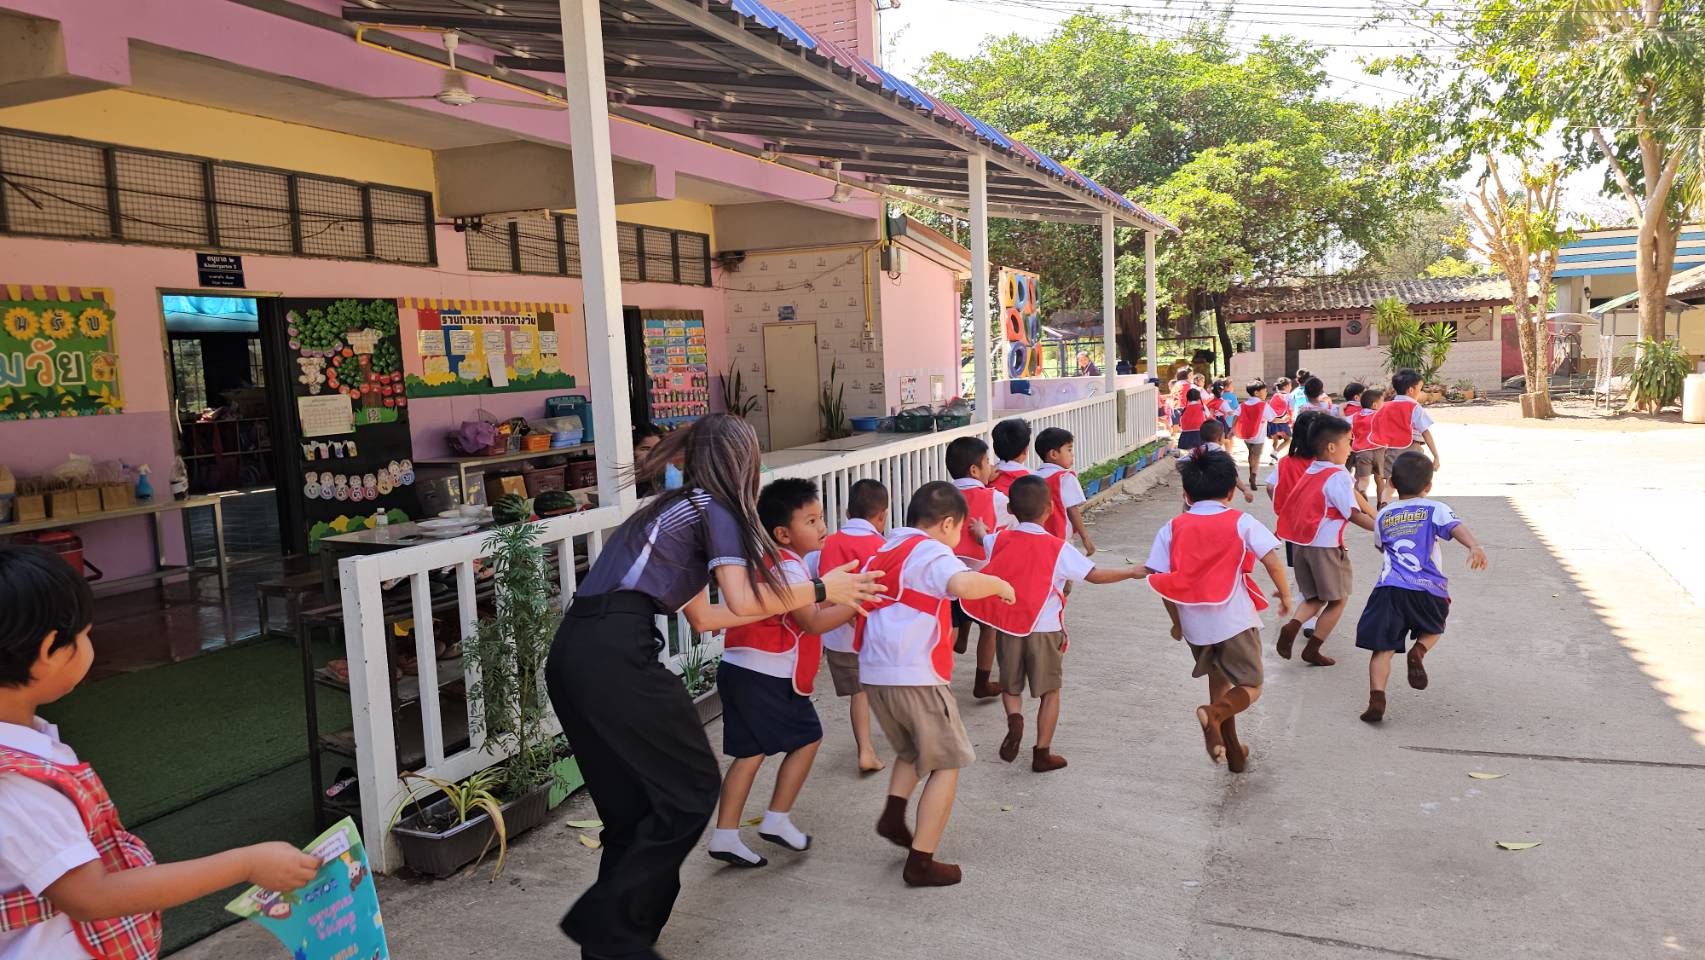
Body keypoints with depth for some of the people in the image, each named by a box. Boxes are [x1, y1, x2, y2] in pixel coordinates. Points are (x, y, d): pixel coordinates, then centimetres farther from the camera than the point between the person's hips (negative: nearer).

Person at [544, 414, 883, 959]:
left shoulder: (676, 507, 27)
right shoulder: (715, 507, 2)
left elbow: (702, 615, 28)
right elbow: (742, 601, -9)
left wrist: (789, 601, 34)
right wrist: (819, 590, 4)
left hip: (572, 654, 9)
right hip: (615, 655, -9)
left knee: (634, 805, 17)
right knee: (693, 788, 4)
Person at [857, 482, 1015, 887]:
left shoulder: (882, 553, 15)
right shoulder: (931, 552, -9)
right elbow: (963, 584, -30)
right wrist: (999, 584, -14)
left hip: (873, 672, 8)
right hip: (916, 676, -8)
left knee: (912, 749, 30)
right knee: (947, 763, 7)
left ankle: (893, 814, 13)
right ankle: (921, 861, 5)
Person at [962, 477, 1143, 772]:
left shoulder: (1000, 540, -4)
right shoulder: (1058, 549, -13)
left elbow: (983, 540, 19)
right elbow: (1095, 574, -10)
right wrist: (1132, 572, 3)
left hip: (1008, 628, 3)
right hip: (1044, 630, -2)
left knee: (1010, 686, 20)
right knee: (1050, 691, 13)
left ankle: (1014, 719, -10)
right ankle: (1042, 753, 14)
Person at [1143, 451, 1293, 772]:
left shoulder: (1173, 528, 2)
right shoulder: (1242, 523, -4)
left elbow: (1163, 580, 0)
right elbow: (1272, 561, -12)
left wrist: (1177, 621, 12)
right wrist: (1285, 593, 7)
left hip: (1195, 624, 3)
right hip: (1235, 621, -3)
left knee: (1219, 679, 25)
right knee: (1250, 687, 9)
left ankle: (1232, 749, 28)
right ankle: (1215, 713, -21)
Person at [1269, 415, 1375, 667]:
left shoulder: (1311, 470, 9)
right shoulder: (1338, 476, -15)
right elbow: (1354, 515, -16)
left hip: (1299, 543, 7)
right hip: (1326, 546, -7)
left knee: (1314, 597, 17)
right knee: (1338, 599, 11)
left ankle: (1293, 625, -10)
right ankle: (1312, 649, 10)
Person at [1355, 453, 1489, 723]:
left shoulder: (1383, 516, 16)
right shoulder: (1434, 510, 8)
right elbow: (1456, 528, -12)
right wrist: (1474, 547, -29)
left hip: (1389, 589, 1)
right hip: (1426, 590, -1)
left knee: (1382, 648, 1)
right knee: (1434, 629, 28)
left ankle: (1376, 699, -15)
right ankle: (1419, 651, -2)